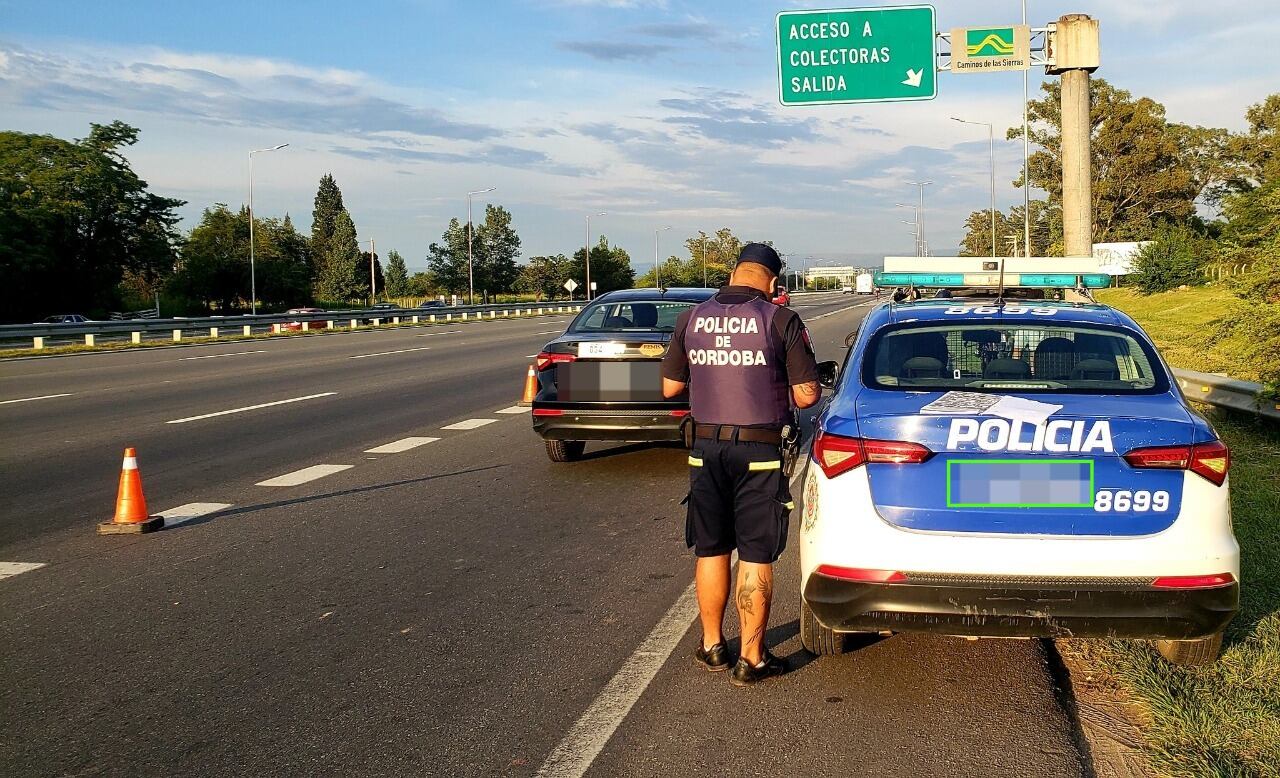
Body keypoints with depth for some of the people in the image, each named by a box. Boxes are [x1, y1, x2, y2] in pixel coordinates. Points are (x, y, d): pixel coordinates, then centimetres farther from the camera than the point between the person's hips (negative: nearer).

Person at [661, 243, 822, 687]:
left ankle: (712, 645, 28)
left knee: (710, 550, 16)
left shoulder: (692, 319, 1)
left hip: (706, 447, 3)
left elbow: (669, 387, 8)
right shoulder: (780, 321, -9)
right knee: (756, 556, 4)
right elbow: (807, 395, -9)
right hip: (759, 450, -3)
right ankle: (751, 659, 10)